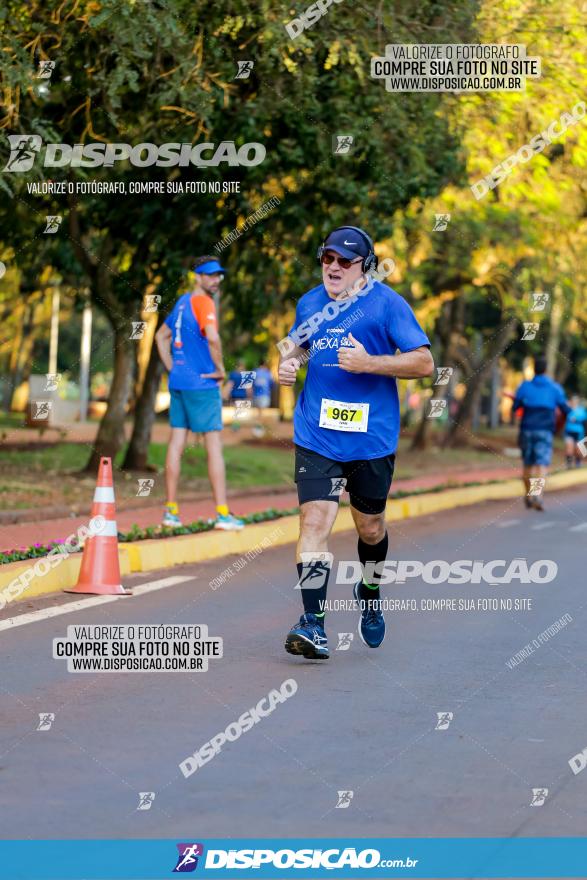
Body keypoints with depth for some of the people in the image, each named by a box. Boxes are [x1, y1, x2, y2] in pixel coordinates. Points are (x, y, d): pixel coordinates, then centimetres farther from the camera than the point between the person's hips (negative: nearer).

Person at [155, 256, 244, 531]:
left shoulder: (182, 302, 15)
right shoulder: (203, 302, -12)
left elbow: (161, 336, 26)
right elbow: (212, 336, -29)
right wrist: (220, 368, -15)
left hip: (178, 382, 8)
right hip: (202, 384, -8)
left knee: (176, 443, 8)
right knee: (214, 446, -5)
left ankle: (171, 510, 9)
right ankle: (222, 513, -5)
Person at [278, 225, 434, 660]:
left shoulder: (387, 303, -6)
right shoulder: (310, 302, 7)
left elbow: (424, 363, -10)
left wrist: (368, 363, -20)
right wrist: (289, 361, 5)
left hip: (372, 437, -2)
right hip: (316, 436, 2)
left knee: (370, 527, 13)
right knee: (314, 521, -14)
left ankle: (370, 594, 44)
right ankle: (313, 623, -14)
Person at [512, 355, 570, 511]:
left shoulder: (525, 387, 0)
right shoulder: (555, 388, 0)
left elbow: (514, 407, 1)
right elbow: (566, 410, 3)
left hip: (527, 430, 2)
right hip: (545, 432, -2)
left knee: (528, 464, 15)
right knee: (542, 464, -10)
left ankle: (528, 496, 24)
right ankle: (538, 494, -30)